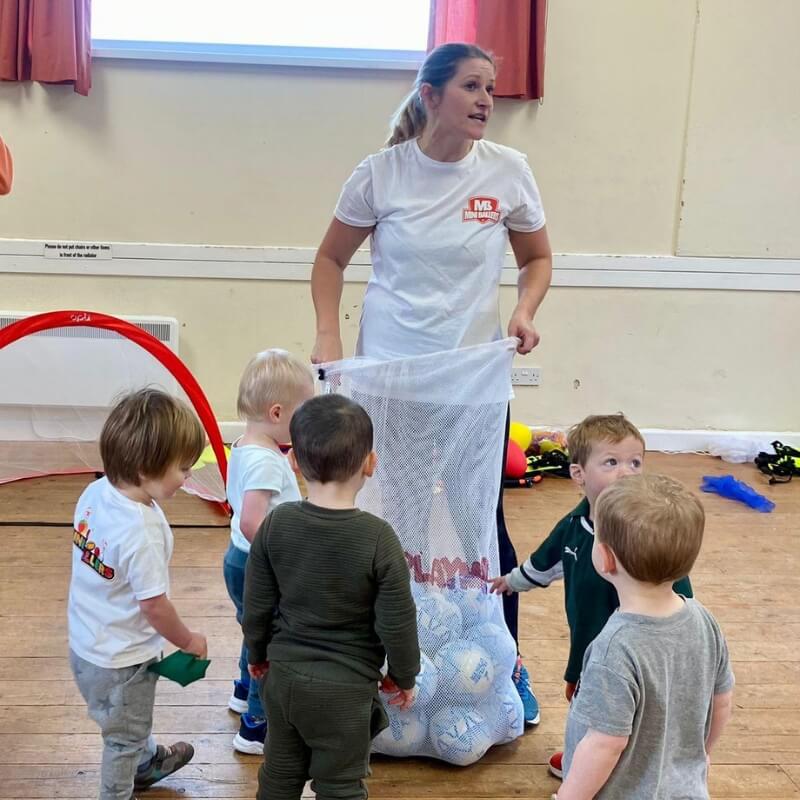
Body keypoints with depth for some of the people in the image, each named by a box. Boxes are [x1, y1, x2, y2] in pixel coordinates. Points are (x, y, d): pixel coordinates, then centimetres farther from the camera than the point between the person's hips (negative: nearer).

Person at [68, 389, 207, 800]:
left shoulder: (95, 492, -11)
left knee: (133, 721, 34)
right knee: (124, 738, 18)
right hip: (120, 661, -8)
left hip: (86, 643, 8)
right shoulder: (142, 531, -35)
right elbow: (154, 607, -26)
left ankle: (147, 762, 59)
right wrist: (189, 641, -7)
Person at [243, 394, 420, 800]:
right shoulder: (378, 537, -21)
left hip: (283, 677, 4)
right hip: (345, 689, -4)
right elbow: (397, 623, -14)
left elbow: (256, 605, -1)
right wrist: (404, 676, 4)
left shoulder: (275, 524, -10)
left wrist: (257, 655, 17)